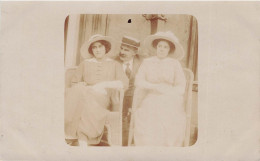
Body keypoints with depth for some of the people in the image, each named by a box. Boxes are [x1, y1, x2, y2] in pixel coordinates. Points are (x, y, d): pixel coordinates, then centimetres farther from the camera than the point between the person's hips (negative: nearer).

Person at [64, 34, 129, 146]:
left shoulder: (114, 65, 18)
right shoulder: (85, 63, 24)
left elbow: (124, 84, 3)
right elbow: (74, 82, 19)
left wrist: (104, 84, -7)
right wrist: (84, 86, -4)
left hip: (102, 98, -2)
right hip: (85, 94, 2)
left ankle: (83, 137, -34)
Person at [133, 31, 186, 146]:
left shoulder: (175, 64, 13)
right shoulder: (147, 62, 16)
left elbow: (181, 88, 7)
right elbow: (139, 82, 5)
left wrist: (164, 90, -8)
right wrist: (156, 86, -8)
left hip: (170, 102, 0)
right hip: (149, 100, 0)